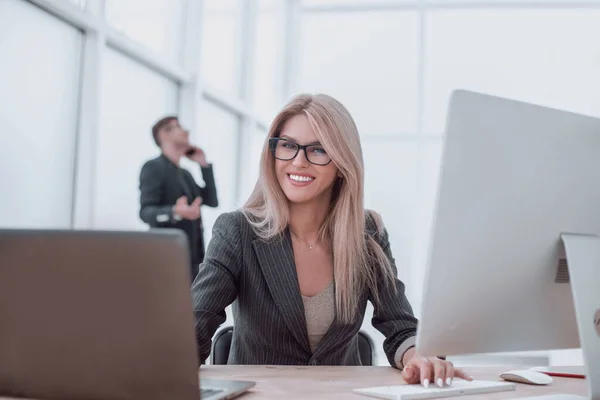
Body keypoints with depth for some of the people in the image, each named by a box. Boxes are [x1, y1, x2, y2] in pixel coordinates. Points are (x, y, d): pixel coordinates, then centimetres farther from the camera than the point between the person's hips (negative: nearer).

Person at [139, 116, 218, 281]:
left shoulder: (185, 174, 21)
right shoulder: (153, 167, -4)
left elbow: (212, 201, 13)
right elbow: (146, 212, -15)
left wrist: (204, 165, 11)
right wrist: (175, 212, -34)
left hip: (193, 259, 8)